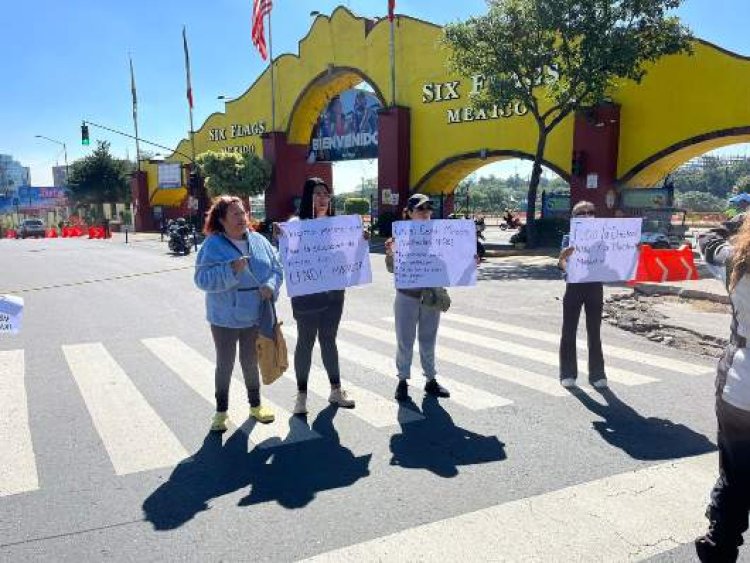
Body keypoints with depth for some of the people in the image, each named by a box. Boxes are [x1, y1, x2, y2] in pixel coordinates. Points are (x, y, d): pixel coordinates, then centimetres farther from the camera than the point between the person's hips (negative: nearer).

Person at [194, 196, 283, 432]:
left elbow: (277, 268, 5)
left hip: (255, 315, 4)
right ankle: (221, 411, 24)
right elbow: (202, 279, -19)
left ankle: (255, 405, 34)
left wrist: (270, 286, -15)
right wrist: (231, 269, -30)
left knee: (251, 362, 18)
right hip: (225, 317, -4)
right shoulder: (213, 245, -11)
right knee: (225, 364, 8)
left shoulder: (259, 241, 3)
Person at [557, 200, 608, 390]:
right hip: (574, 287, -2)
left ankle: (597, 374, 18)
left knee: (594, 333, 8)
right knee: (569, 331, 5)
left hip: (595, 288, 2)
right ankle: (568, 374, 15)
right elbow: (562, 262, -16)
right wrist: (564, 261, -39)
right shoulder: (569, 239, -1)